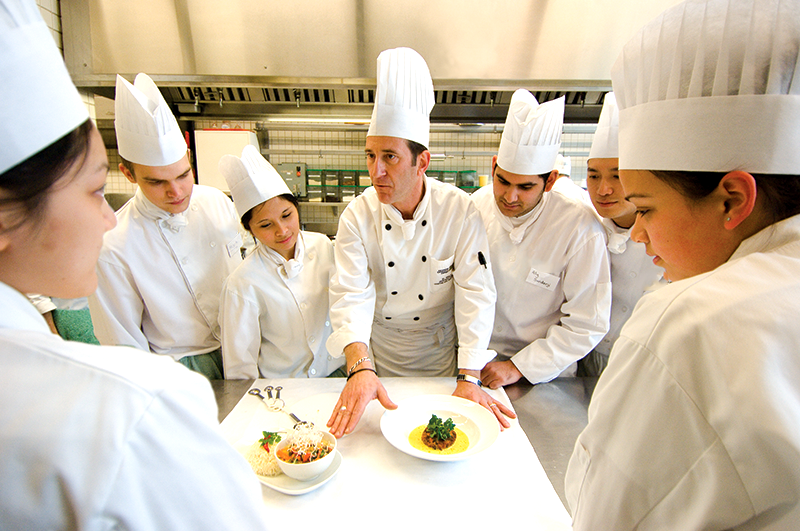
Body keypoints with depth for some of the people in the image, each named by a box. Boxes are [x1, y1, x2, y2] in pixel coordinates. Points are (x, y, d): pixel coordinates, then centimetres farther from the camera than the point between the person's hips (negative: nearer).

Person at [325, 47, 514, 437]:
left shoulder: (461, 212, -19)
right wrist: (360, 368, -39)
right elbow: (352, 295, -23)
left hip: (442, 349, 0)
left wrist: (468, 379, -27)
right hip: (377, 352, 1)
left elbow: (476, 295, -20)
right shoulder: (358, 216, -17)